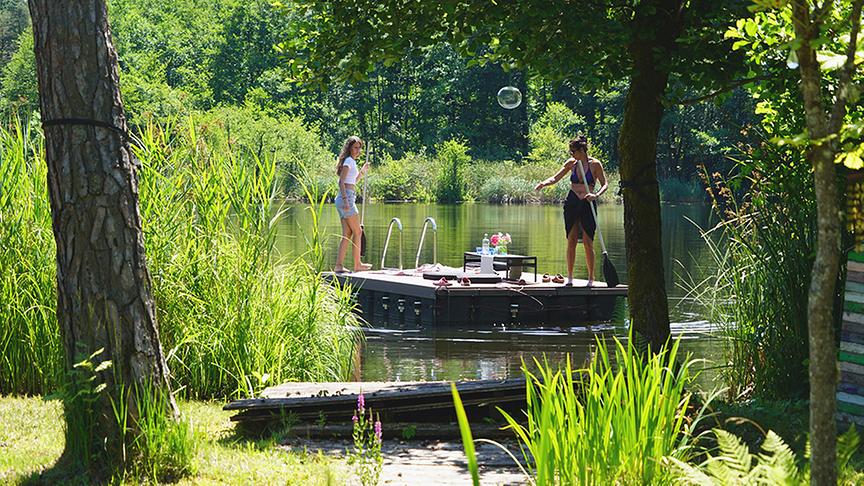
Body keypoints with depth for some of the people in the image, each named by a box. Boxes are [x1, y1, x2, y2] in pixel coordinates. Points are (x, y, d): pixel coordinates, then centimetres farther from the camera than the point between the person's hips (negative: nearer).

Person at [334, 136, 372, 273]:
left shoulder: (352, 161, 20)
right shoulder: (349, 161, -8)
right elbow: (341, 182, -17)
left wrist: (363, 171, 22)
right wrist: (345, 199, -25)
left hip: (344, 198, 9)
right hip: (347, 196, -9)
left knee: (347, 234, 6)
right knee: (357, 232, -3)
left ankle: (339, 265, 0)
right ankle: (357, 264, 0)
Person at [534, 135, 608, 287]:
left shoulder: (594, 164, -6)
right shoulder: (571, 163, 5)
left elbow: (605, 184, -3)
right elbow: (555, 178, 7)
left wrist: (596, 195, -21)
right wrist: (543, 183, -12)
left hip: (588, 204, -3)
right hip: (571, 203, 3)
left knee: (588, 242, -3)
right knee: (571, 241, 2)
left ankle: (591, 278, 6)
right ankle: (569, 278, 8)